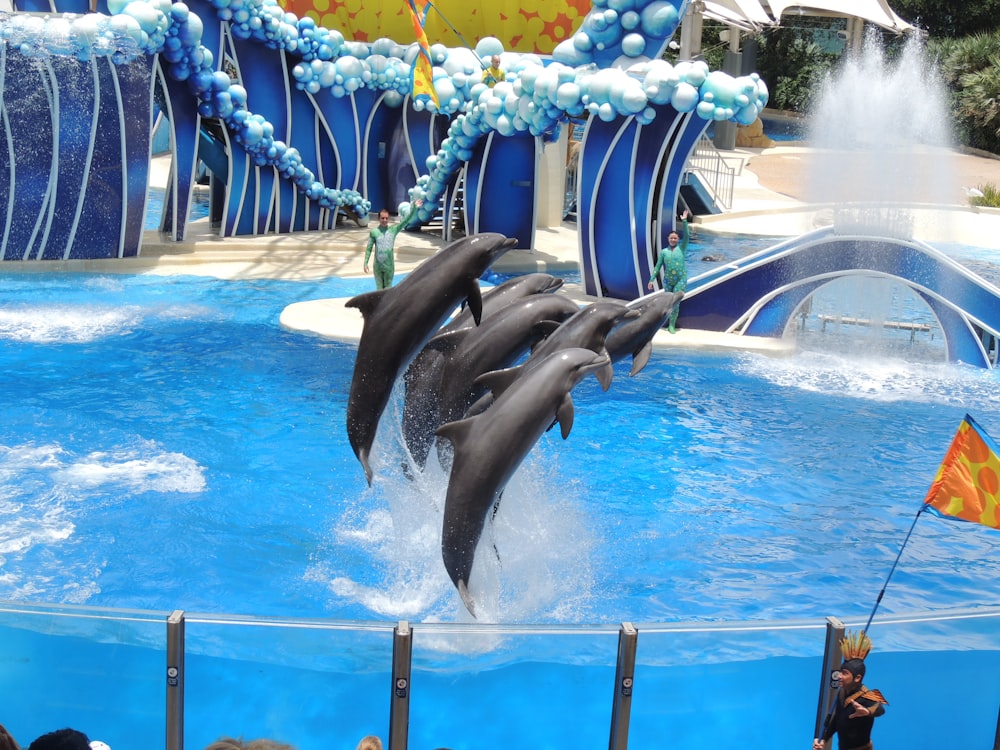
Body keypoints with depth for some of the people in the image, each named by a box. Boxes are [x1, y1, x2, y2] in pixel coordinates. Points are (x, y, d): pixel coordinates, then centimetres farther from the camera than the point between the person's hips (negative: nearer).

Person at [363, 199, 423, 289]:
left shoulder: (393, 229, -2)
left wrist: (413, 207, -20)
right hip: (378, 266, -1)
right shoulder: (374, 232, -4)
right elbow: (369, 249, 1)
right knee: (379, 288, 8)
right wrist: (365, 263, -2)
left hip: (389, 266, 1)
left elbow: (406, 220, -8)